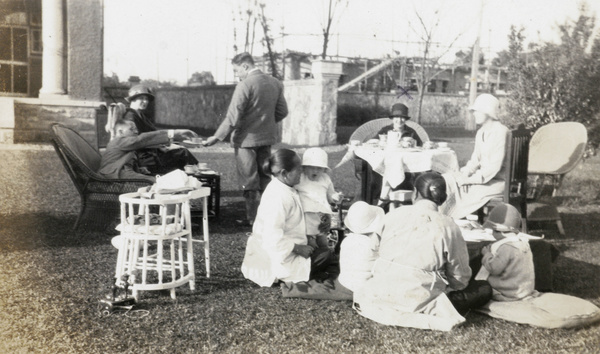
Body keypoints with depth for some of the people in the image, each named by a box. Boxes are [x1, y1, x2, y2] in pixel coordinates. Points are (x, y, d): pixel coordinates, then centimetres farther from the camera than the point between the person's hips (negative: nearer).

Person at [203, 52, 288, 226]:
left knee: (249, 182, 5)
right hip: (267, 138, 7)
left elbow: (233, 117, -20)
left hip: (246, 139, -6)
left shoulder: (245, 85, -17)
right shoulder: (275, 83, 4)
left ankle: (252, 218, 12)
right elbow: (282, 112, 9)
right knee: (265, 179, 17)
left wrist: (217, 137, -12)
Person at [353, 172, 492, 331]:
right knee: (484, 289, 9)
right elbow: (460, 279, 0)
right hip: (418, 301, -4)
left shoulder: (392, 215, 2)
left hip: (380, 294, 4)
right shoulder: (447, 226, -6)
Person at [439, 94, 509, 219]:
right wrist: (466, 173, -7)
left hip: (498, 181, -8)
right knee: (445, 180, -10)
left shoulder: (501, 131, -15)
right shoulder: (480, 133, 13)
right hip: (483, 176, 8)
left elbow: (495, 166, -20)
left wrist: (471, 179, -22)